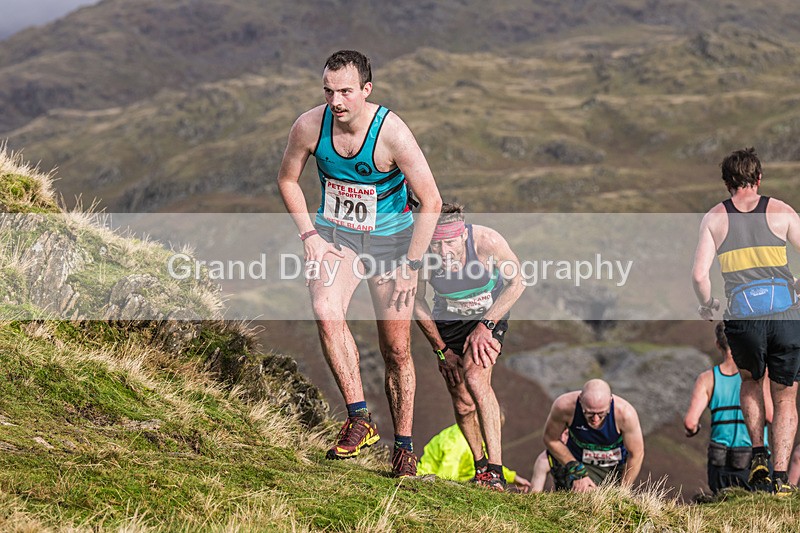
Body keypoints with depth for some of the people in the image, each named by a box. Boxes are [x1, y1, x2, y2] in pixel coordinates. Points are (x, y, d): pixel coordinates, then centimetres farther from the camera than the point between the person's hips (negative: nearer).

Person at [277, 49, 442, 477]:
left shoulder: (391, 133, -24)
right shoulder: (309, 126, -15)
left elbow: (431, 201, -16)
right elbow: (287, 179, 5)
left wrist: (410, 265, -17)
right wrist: (309, 236, -6)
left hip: (390, 238, -1)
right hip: (334, 233, 2)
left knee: (396, 351, 3)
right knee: (326, 311, -29)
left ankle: (404, 445, 19)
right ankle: (359, 419, -25)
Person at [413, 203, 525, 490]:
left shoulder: (487, 241, -33)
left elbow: (516, 282, -17)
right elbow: (417, 301, -7)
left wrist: (486, 325, -23)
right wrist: (441, 349, -3)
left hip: (490, 315, -2)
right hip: (449, 319, 3)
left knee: (475, 375, -27)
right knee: (463, 403, 2)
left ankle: (495, 468, -28)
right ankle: (480, 466, 29)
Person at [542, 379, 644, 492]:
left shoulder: (625, 413, -32)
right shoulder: (565, 406, -30)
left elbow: (636, 454, -16)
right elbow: (551, 440, -10)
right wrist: (577, 471, -12)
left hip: (618, 467, 1)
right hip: (581, 465, -1)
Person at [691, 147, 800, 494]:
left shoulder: (714, 218, 7)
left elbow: (699, 275, 0)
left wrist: (706, 305, 19)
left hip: (741, 318, 1)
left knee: (750, 382, 29)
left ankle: (758, 455, 14)